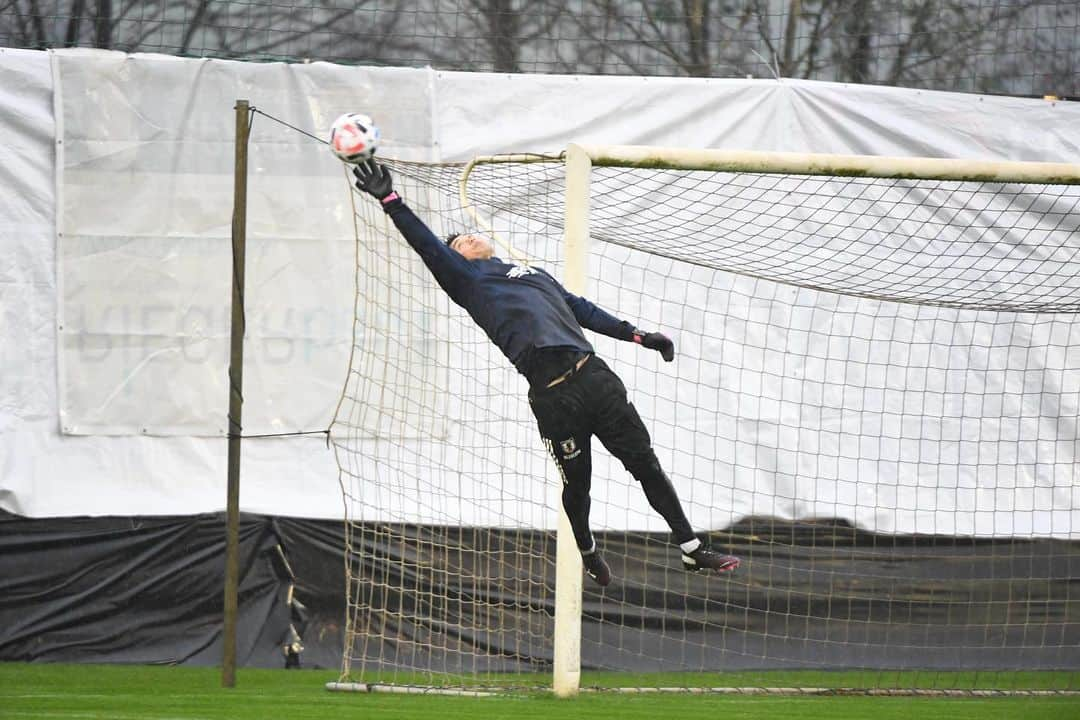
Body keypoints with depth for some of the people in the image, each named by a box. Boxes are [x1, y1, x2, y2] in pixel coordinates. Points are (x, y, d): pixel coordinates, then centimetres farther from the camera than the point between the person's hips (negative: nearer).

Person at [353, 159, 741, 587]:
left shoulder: (533, 273, 31)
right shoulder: (467, 279, 12)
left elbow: (581, 309, 33)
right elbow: (427, 244, 2)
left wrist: (636, 335, 28)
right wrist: (389, 199, -8)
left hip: (593, 373, 5)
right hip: (552, 395, -5)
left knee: (645, 464, 6)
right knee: (576, 484, 3)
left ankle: (693, 551, 12)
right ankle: (588, 554, 30)